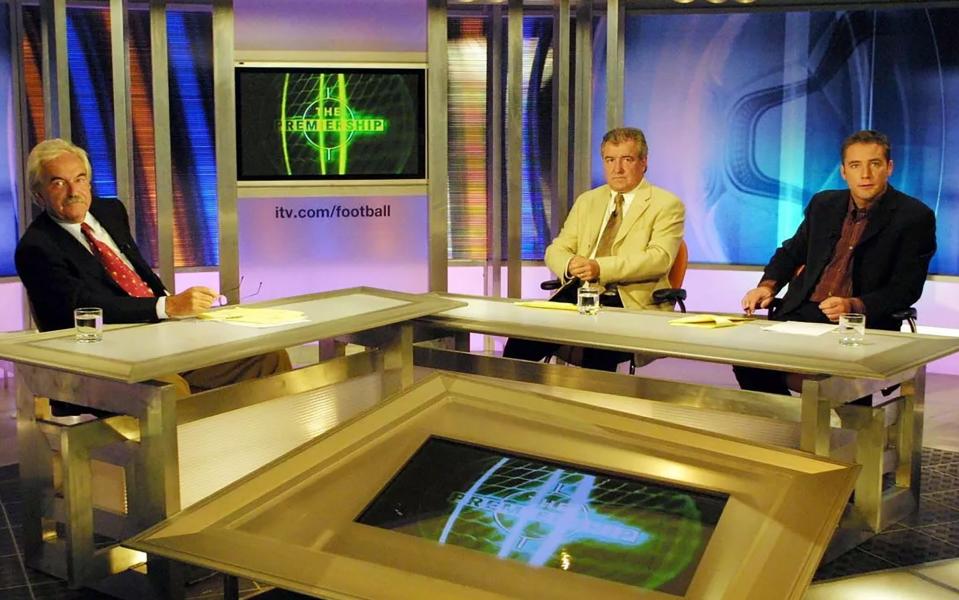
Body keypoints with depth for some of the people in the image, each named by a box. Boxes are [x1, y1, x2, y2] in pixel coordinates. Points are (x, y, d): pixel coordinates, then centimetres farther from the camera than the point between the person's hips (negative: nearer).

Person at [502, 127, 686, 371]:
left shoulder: (667, 205, 5)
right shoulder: (587, 201, 22)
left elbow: (659, 258, -11)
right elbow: (556, 250, 17)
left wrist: (602, 268, -24)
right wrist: (570, 265, -9)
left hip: (632, 303, -4)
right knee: (524, 336, -23)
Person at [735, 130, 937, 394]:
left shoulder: (915, 217, -1)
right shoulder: (824, 204, 14)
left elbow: (906, 288, -6)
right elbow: (792, 251, 26)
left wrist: (854, 306, -21)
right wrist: (768, 285, 6)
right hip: (803, 314, 4)